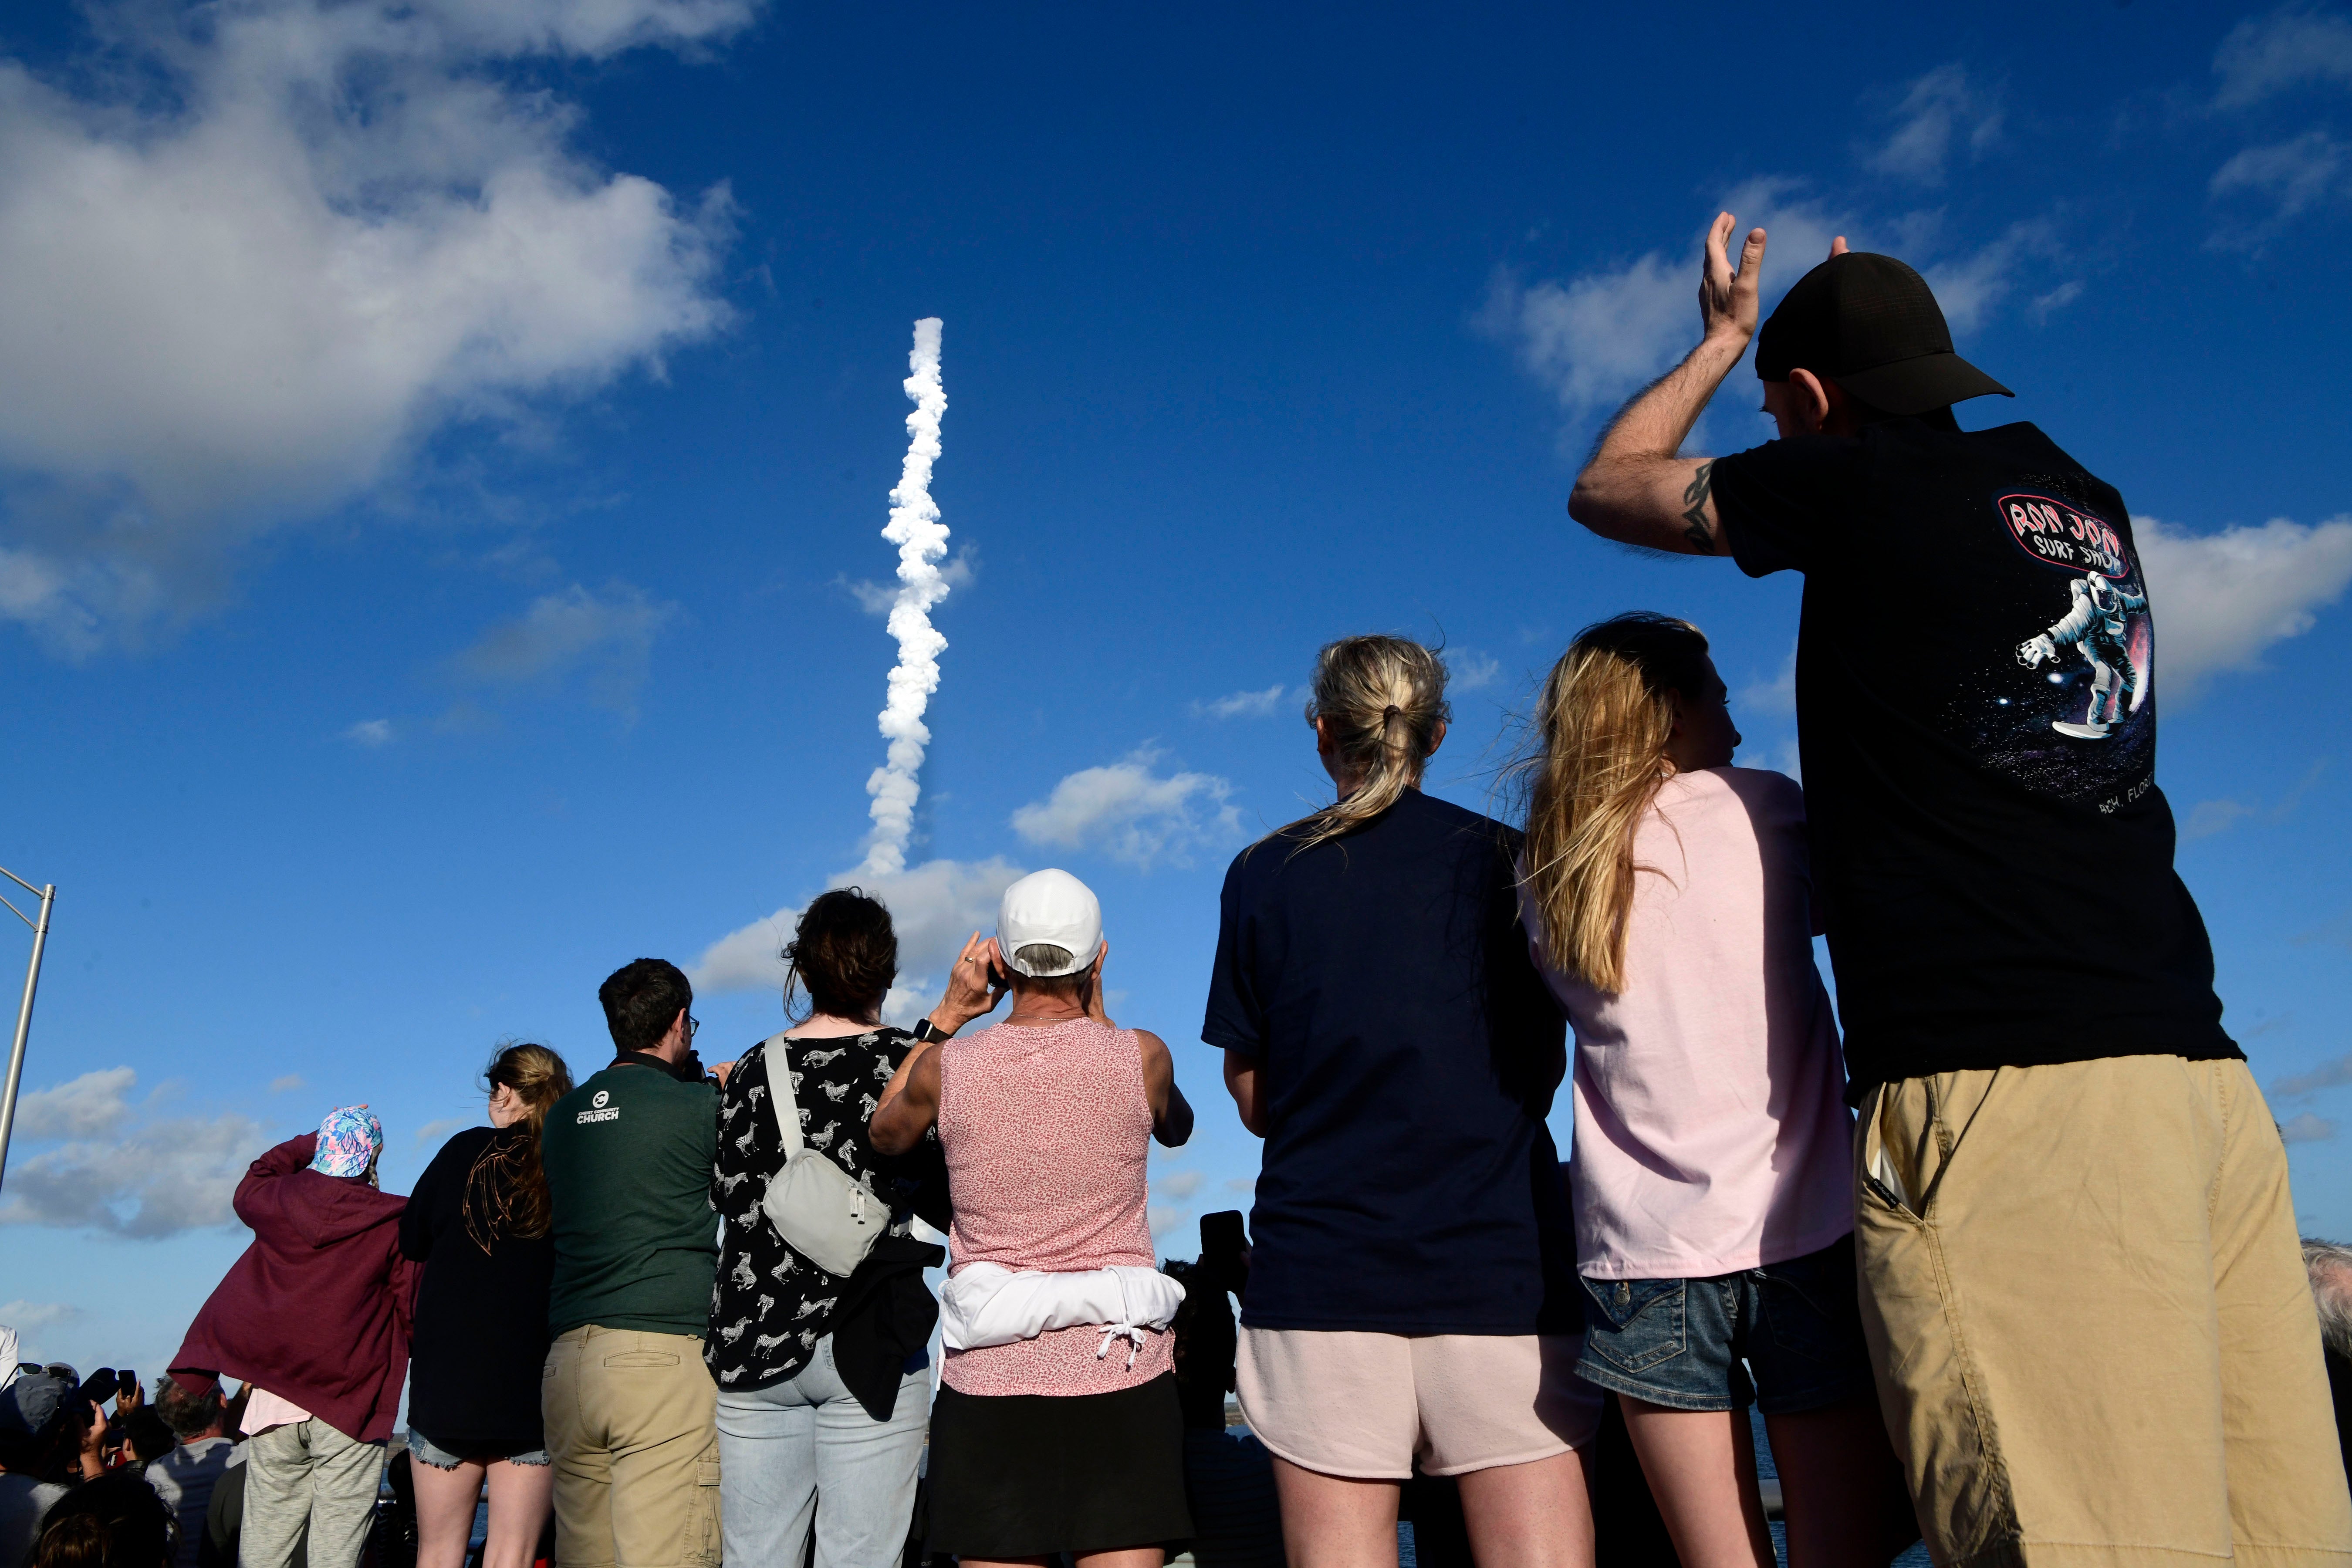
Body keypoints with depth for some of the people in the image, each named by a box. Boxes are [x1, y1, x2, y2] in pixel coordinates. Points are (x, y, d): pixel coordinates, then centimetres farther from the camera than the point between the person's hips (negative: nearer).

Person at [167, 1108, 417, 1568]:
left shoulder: (278, 1202, 3)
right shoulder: (394, 1222, -8)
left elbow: (249, 1186, 28)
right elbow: (416, 1306, -7)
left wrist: (312, 1141, 31)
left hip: (276, 1401, 4)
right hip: (349, 1406, -4)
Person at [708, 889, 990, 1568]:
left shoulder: (751, 1071, 4)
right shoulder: (909, 1062, -4)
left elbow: (725, 1192, 7)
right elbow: (949, 1198, 0)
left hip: (752, 1341, 3)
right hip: (867, 1344, -3)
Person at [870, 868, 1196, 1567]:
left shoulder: (946, 1067, -3)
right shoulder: (1142, 1056, -4)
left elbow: (883, 1136, 21)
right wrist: (1096, 1008, 21)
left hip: (991, 1377, 1)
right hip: (1121, 1369, -1)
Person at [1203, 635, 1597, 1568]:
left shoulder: (1262, 874, 4)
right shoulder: (1506, 860, 5)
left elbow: (1252, 1097, 7)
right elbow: (1545, 1070, 13)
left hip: (1320, 1260, 0)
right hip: (1500, 1254, 0)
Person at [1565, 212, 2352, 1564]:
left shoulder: (1857, 483, 0)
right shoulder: (2088, 502, 20)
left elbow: (1606, 490, 15)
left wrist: (1722, 341, 31)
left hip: (2002, 1089, -8)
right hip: (2198, 1065, 8)